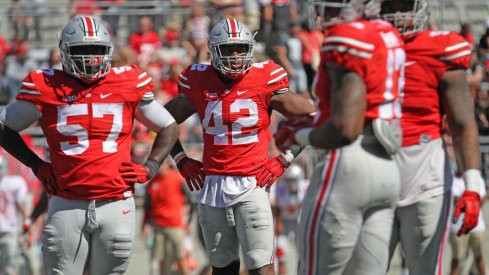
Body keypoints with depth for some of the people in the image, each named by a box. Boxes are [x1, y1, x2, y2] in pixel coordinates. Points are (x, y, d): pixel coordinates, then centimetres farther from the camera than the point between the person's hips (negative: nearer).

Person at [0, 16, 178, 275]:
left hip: (116, 204, 1)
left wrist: (150, 168, 4)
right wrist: (36, 164, 6)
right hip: (67, 206, -1)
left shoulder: (129, 85, 4)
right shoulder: (47, 88, 1)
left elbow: (168, 128, 17)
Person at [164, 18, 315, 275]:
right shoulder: (199, 84, 2)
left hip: (251, 185, -3)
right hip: (212, 184, 3)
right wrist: (181, 159, 8)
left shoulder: (265, 82, -6)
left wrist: (284, 160, -2)